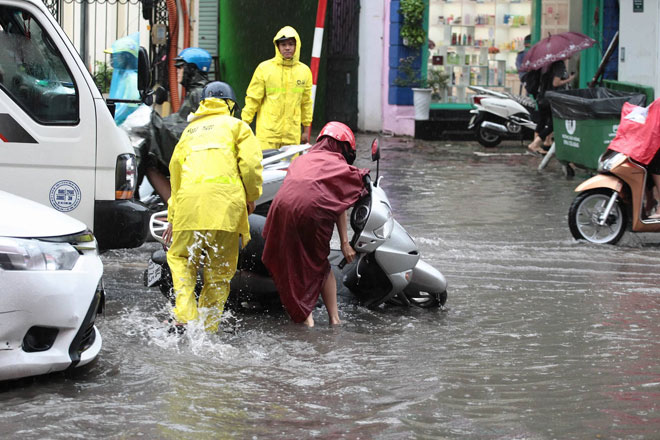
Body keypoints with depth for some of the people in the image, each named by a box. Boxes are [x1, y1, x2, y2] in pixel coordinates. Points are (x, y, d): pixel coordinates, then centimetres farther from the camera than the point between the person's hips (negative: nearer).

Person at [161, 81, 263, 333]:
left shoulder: (189, 131, 29)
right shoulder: (236, 126, 17)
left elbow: (175, 171, 30)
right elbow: (251, 162, 1)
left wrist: (173, 217, 35)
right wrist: (251, 197, 11)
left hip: (189, 199, 2)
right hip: (225, 199, -2)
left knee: (181, 258, 11)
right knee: (220, 267, 5)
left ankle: (184, 316, -7)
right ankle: (210, 325, 3)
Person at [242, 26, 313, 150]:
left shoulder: (304, 71, 8)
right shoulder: (264, 68, -1)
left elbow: (306, 102, 16)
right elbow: (253, 99, 3)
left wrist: (306, 129, 18)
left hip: (292, 134, 3)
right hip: (267, 132, -3)